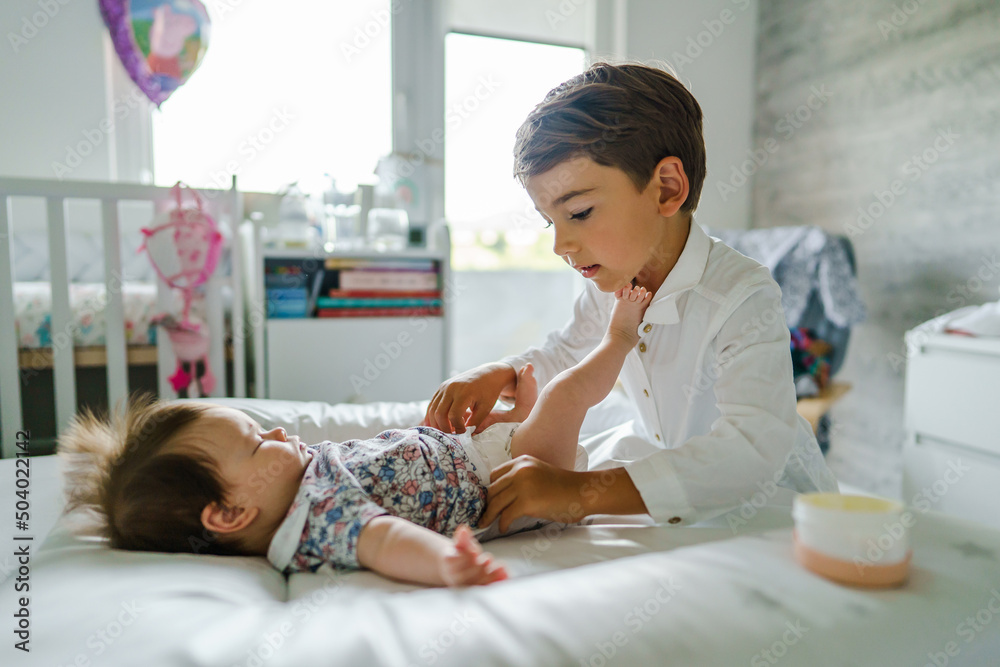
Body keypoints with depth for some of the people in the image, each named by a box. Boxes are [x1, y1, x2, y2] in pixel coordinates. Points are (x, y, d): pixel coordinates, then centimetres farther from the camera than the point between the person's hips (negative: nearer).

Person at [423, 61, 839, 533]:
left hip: (769, 498, -6)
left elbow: (754, 449, -43)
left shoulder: (742, 298, -30)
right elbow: (564, 356, 11)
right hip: (661, 456, 7)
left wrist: (582, 493, -52)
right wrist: (500, 376, -13)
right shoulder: (611, 282, -7)